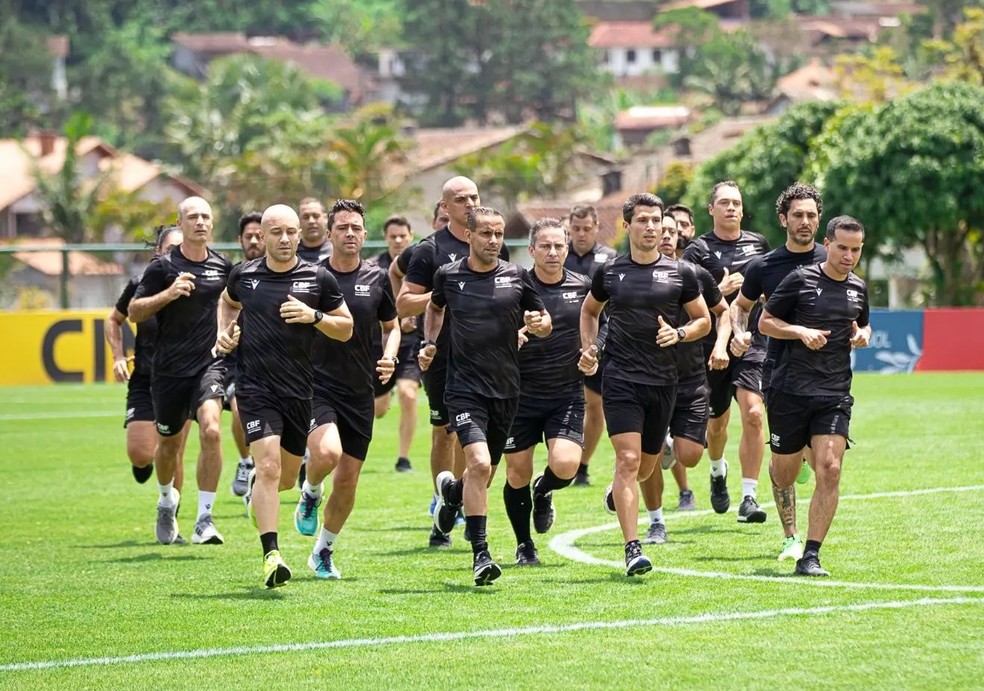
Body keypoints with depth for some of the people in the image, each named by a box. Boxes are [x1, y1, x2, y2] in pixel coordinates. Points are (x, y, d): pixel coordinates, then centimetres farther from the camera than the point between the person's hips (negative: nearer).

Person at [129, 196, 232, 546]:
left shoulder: (223, 266, 4)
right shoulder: (163, 266, -5)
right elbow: (134, 312, -5)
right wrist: (168, 293, -18)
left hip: (210, 363, 0)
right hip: (169, 369, 0)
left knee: (211, 431, -23)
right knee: (169, 443, 14)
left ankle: (205, 519, -18)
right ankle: (167, 500, 47)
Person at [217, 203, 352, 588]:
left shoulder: (318, 279, -1)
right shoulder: (244, 275, 3)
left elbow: (346, 328, 5)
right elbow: (228, 302, 26)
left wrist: (315, 316, -13)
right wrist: (225, 331, 8)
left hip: (300, 390, 2)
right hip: (256, 387, -2)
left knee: (286, 478, 13)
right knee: (268, 466, -19)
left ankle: (256, 491, 51)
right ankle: (271, 556, -21)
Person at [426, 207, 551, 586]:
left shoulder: (517, 277, 2)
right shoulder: (448, 276, 1)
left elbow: (543, 322, 12)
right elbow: (435, 308, 23)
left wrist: (539, 324, -10)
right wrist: (429, 342, 10)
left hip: (506, 390, 3)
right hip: (465, 387, -3)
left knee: (485, 470, 14)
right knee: (479, 463, -21)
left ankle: (452, 491, 51)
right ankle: (480, 554, -16)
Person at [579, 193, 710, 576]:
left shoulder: (681, 273, 3)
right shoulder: (609, 272, 4)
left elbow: (703, 320, 10)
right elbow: (589, 310, 22)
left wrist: (678, 333, -10)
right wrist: (588, 348, 7)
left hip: (663, 381, 2)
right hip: (620, 379, -2)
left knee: (646, 466, 14)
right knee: (628, 460, -15)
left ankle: (619, 494, 50)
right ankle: (632, 549, -18)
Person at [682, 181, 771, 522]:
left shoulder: (758, 244, 10)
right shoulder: (699, 250, -1)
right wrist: (719, 292, -18)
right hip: (713, 346, -1)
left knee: (753, 415, -16)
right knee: (717, 422, 13)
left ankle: (749, 497, -13)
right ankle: (718, 472, 46)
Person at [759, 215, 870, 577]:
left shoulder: (858, 288, 10)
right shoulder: (800, 279, -4)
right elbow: (765, 322, 2)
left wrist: (863, 336, 6)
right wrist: (801, 331, -14)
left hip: (835, 394, 2)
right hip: (789, 392, -2)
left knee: (829, 470, -15)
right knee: (783, 476, 5)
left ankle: (810, 556, -12)